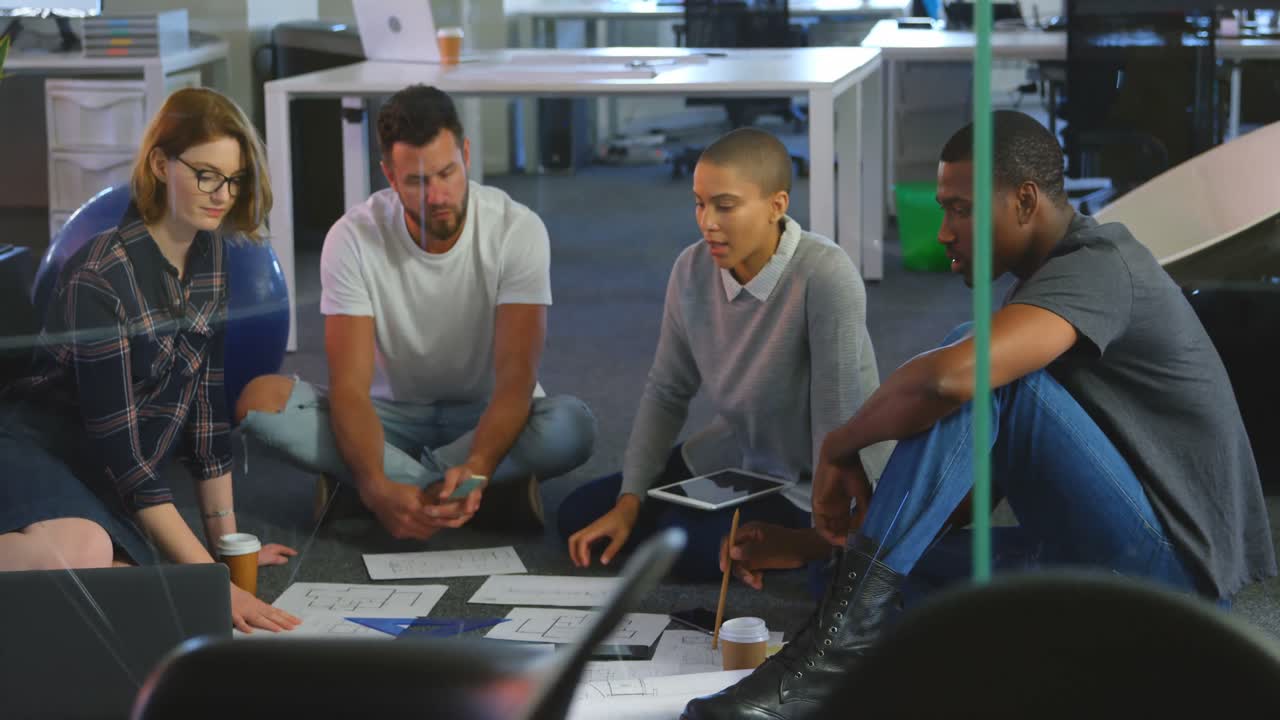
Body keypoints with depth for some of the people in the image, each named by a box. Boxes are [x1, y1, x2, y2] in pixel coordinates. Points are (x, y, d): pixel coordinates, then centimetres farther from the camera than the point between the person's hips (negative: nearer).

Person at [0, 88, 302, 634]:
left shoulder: (210, 255, 1)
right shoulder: (100, 277, -21)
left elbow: (208, 395, 8)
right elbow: (118, 446, -23)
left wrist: (228, 540, 8)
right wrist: (213, 582, -25)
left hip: (106, 484, 8)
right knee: (81, 556, -42)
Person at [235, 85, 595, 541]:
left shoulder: (518, 230, -18)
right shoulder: (353, 238, -17)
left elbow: (515, 377, -25)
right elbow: (350, 387, -23)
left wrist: (476, 467, -45)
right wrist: (377, 487, -43)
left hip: (488, 417, -1)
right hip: (393, 414, 1)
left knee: (572, 426, -35)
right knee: (260, 399, -28)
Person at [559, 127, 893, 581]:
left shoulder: (825, 278, -30)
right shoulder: (692, 270, -10)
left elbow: (838, 418, -25)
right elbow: (666, 393, 1)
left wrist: (826, 531, -21)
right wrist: (629, 503, -5)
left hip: (813, 485, -7)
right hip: (732, 456, 7)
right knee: (578, 515, 2)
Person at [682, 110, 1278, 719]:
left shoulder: (1097, 265, -15)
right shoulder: (1048, 280, 17)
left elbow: (948, 377, -34)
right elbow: (973, 474, 20)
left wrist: (838, 447, -15)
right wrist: (813, 543, 11)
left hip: (1168, 565, -10)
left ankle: (846, 637, -30)